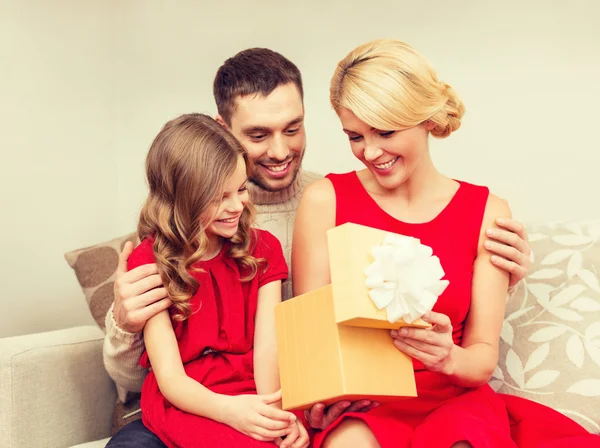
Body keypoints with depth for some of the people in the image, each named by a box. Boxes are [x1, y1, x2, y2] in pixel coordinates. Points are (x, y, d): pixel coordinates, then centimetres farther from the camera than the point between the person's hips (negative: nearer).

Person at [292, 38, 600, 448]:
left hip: (453, 402, 2)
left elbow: (484, 357, 0)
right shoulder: (324, 201, -3)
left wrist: (450, 358, -23)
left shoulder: (487, 212, -1)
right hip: (356, 404, -1)